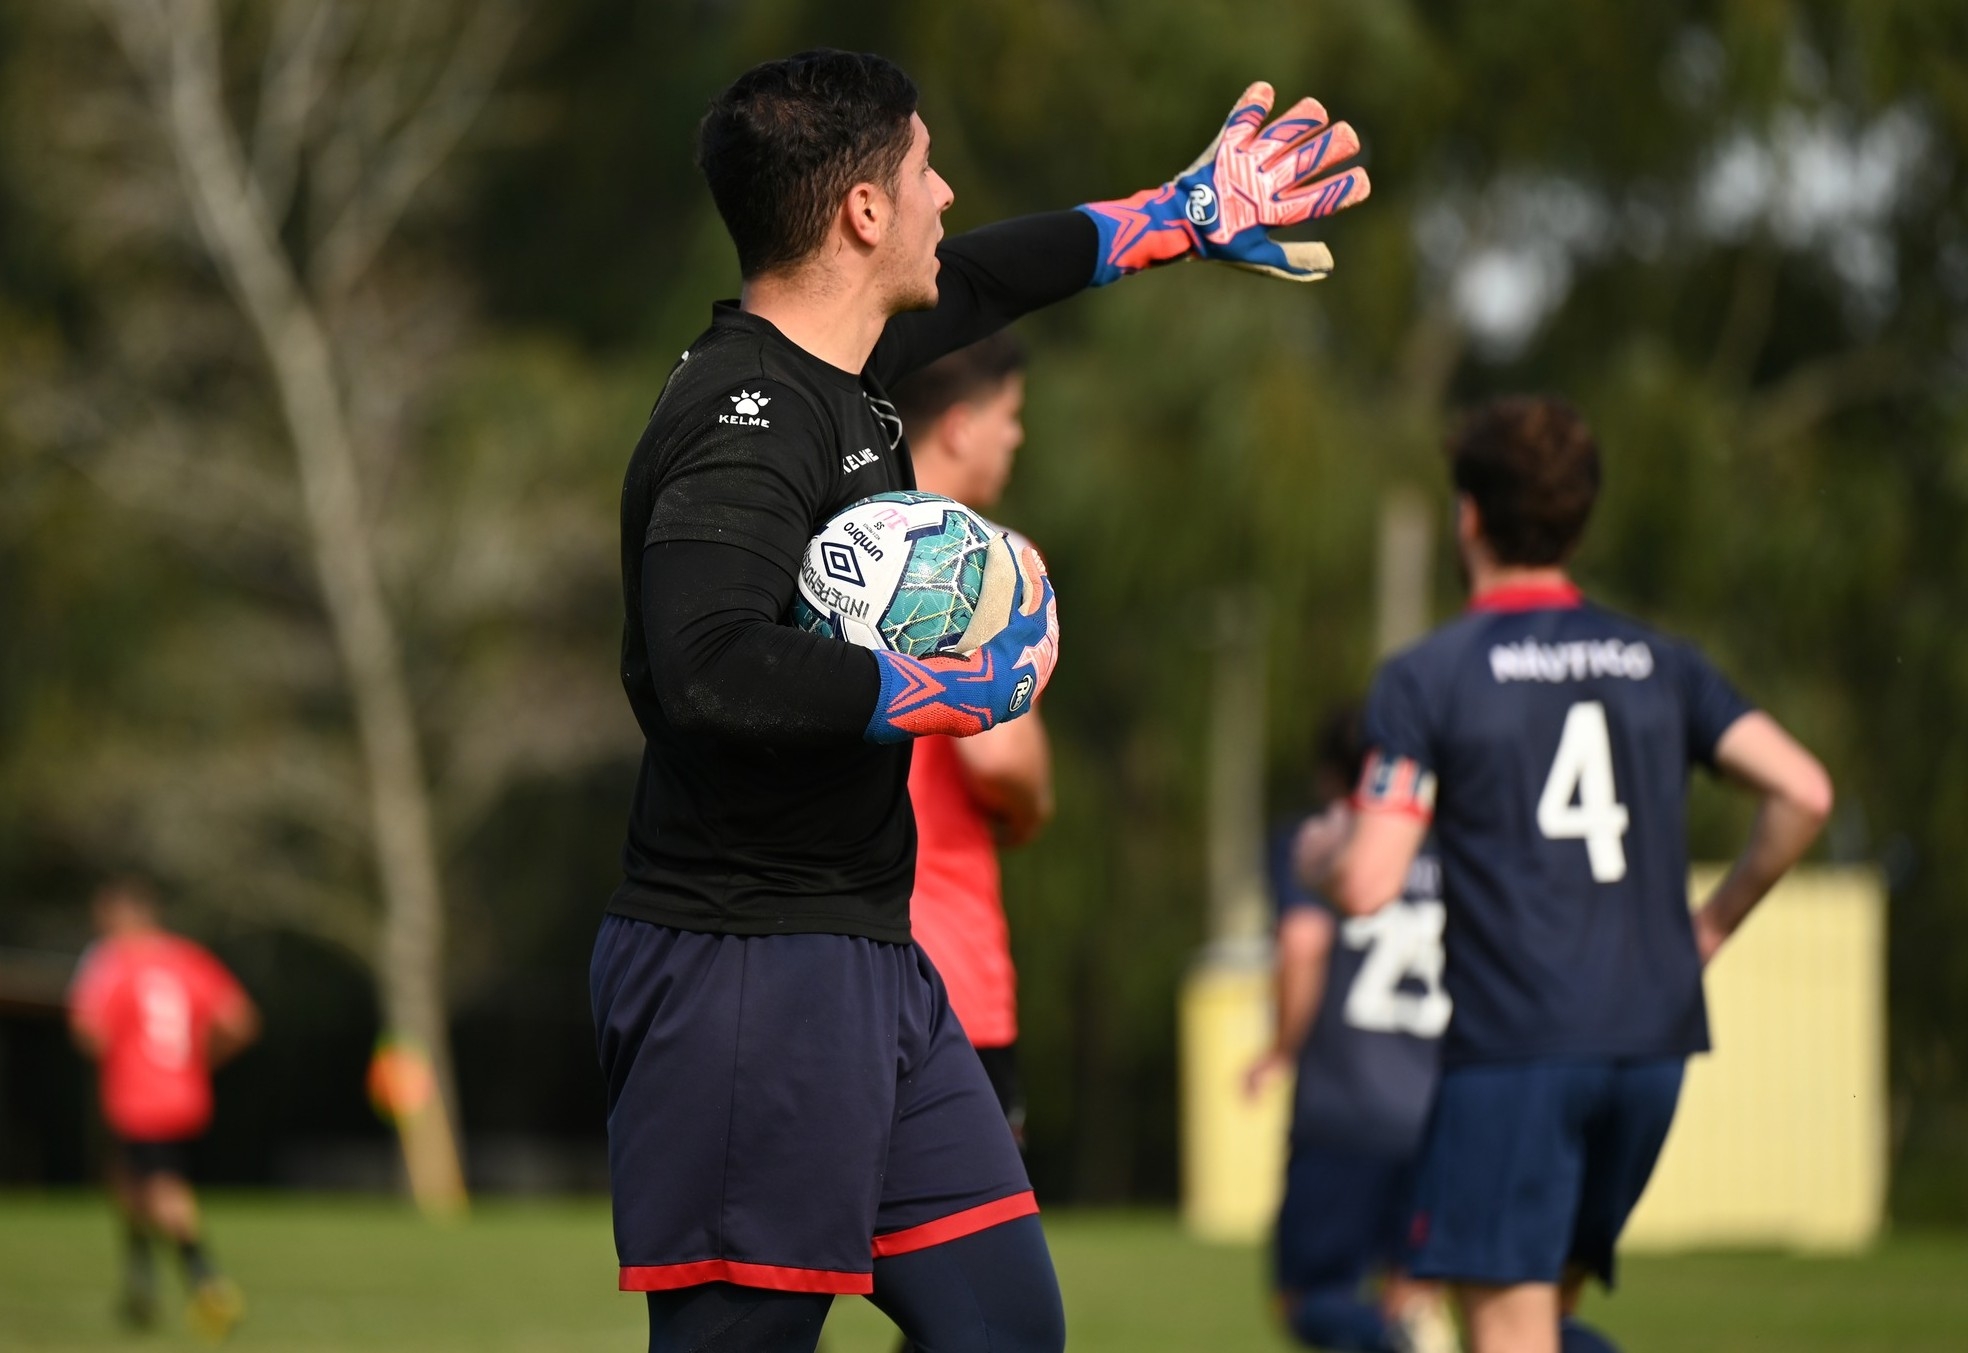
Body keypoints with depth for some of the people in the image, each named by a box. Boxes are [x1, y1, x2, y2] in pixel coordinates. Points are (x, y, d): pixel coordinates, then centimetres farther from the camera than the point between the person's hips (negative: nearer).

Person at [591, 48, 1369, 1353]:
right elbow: (708, 669, -34)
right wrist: (961, 692, -23)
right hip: (744, 966, -10)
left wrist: (1181, 218, 42)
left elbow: (974, 282, 33)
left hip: (865, 954, 10)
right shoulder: (743, 418, -19)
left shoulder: (836, 367, 11)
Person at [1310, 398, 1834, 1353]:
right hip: (1653, 1038, 5)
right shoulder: (1658, 663, 11)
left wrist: (1319, 862, 13)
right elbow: (1802, 793, 1)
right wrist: (1712, 923, 14)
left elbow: (1367, 886, -10)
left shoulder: (1427, 678, -3)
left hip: (1513, 1048, -5)